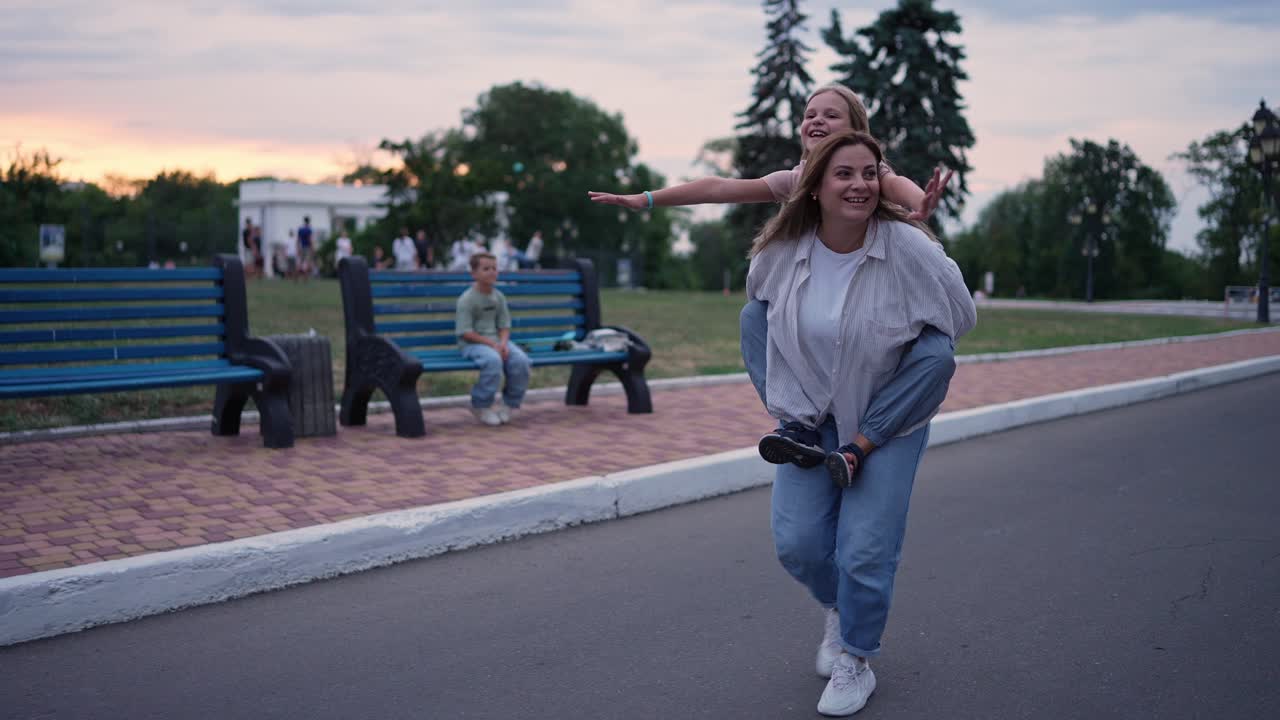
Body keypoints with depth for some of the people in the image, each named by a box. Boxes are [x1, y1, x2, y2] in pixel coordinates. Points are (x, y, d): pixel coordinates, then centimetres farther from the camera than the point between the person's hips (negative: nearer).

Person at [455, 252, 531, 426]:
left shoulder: (499, 297, 10)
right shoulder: (467, 299, -9)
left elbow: (504, 326, 10)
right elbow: (465, 332, -13)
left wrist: (503, 343, -12)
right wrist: (491, 344, -19)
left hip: (497, 340, 6)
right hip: (472, 343, -6)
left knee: (521, 360, -21)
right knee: (493, 360, -36)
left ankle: (510, 404, 0)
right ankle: (481, 406, -15)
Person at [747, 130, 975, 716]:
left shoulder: (909, 248, -22)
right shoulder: (780, 251, -12)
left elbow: (961, 318, -7)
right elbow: (760, 307, 12)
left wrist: (905, 362, -2)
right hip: (809, 414, 3)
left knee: (864, 549, -4)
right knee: (796, 541, 0)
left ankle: (855, 661, 22)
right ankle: (839, 609, 35)